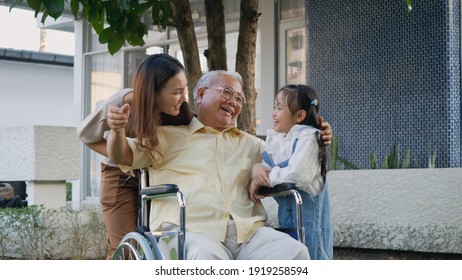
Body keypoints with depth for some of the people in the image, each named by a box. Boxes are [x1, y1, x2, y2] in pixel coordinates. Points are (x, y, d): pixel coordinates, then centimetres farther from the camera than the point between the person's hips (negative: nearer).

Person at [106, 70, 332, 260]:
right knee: (206, 256, -40)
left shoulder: (250, 144, 32)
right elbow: (122, 156, 14)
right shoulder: (168, 134, 19)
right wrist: (118, 130, -8)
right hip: (190, 231, -4)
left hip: (249, 233, 4)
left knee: (295, 252, -25)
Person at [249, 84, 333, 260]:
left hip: (307, 212, -8)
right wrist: (257, 168, -15)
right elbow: (265, 166, 9)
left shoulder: (307, 137, -13)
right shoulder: (274, 139, 10)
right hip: (286, 212, 8)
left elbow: (298, 174, -24)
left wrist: (262, 179, -15)